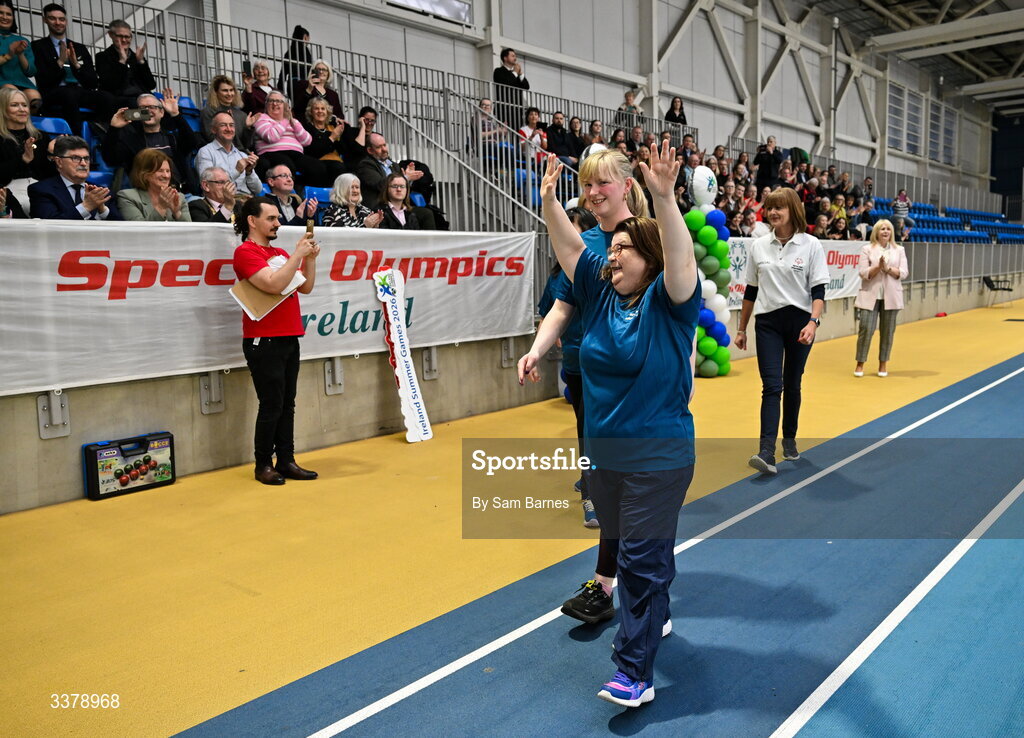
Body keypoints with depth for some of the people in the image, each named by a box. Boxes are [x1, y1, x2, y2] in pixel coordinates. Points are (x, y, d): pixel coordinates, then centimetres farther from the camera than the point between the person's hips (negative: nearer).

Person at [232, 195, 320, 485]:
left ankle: (286, 461, 13)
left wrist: (310, 258, 3)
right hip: (264, 341, -7)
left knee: (287, 404, 8)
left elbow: (306, 287, 16)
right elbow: (273, 284, -20)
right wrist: (298, 254, -16)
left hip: (289, 338, 7)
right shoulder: (246, 252, -7)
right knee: (272, 405, -4)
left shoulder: (280, 253, 17)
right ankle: (263, 465, 7)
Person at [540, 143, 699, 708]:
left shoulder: (667, 301, -11)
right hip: (602, 450, 7)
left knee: (643, 558, -3)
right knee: (626, 547, 20)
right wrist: (549, 198, -12)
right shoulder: (601, 292, 5)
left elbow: (681, 258, -29)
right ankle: (654, 618, 43)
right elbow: (568, 245, 1)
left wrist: (664, 197, -40)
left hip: (658, 455, -6)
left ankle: (634, 672, 4)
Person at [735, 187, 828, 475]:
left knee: (792, 385, 10)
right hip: (768, 322, 1)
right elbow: (751, 290, 10)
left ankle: (789, 439, 29)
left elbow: (818, 290, -6)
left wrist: (813, 322, -21)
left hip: (800, 322, -1)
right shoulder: (758, 246, 4)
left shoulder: (811, 245, -3)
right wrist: (742, 329, 11)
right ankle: (767, 453, -15)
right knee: (772, 386, -9)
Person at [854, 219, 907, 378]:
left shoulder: (899, 250, 8)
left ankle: (883, 364, 17)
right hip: (870, 295, -2)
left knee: (888, 331, 5)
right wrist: (878, 266, -19)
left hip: (891, 296, 2)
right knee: (865, 329, -6)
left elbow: (904, 273, 0)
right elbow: (863, 273, -5)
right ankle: (860, 364, 5)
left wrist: (888, 268, -15)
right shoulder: (867, 249, 2)